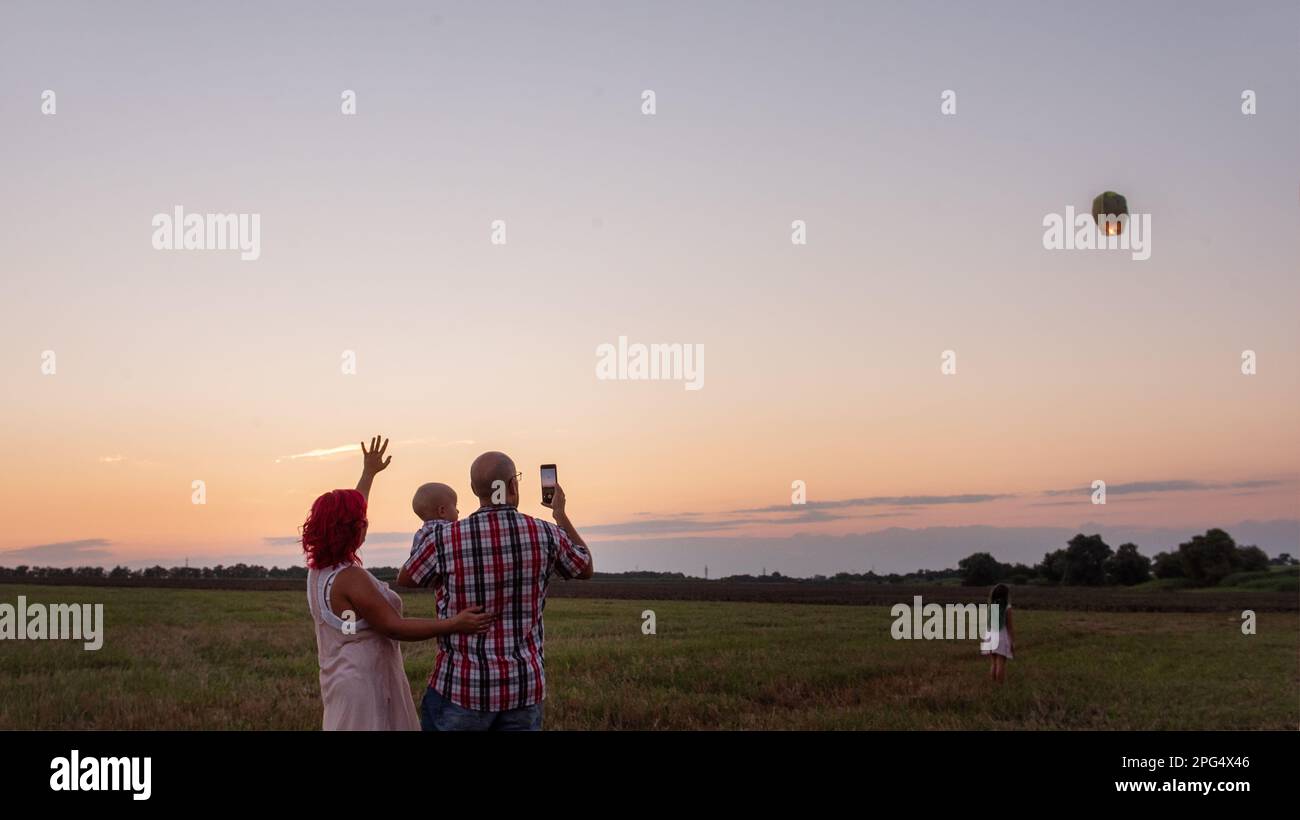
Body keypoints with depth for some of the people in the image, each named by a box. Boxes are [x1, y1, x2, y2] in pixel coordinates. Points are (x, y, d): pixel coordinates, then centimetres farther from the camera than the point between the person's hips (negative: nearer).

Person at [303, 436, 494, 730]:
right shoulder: (350, 578, -22)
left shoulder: (318, 568, 5)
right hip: (365, 685, -10)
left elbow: (347, 513, 20)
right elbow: (393, 627, -23)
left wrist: (369, 472, 32)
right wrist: (455, 624, -27)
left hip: (342, 680, 10)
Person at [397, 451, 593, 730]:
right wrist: (561, 513, 28)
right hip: (525, 687, 2)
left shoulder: (443, 538, -11)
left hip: (461, 686, -2)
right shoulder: (546, 535, -6)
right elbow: (585, 568, 16)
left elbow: (404, 580, 10)